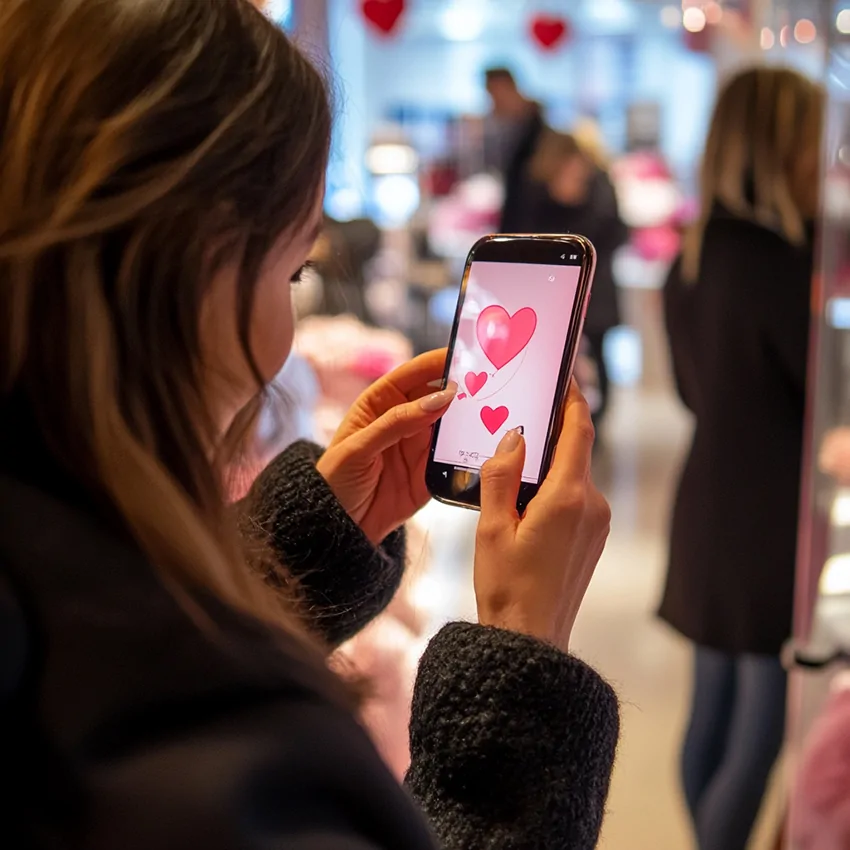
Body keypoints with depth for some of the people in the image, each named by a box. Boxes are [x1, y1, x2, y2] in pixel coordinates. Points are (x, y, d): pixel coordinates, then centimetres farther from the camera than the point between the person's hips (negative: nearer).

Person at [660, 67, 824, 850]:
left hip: (709, 510, 8)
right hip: (774, 520, -8)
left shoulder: (693, 258, 6)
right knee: (763, 728, 2)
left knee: (713, 716, 18)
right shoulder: (780, 263, -20)